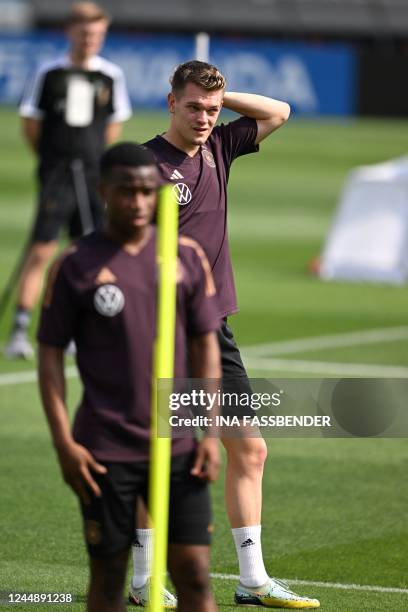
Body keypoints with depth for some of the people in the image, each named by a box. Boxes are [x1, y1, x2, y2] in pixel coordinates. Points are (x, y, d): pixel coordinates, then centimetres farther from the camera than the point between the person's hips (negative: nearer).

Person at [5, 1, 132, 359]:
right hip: (56, 178, -3)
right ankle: (20, 332, -8)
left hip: (94, 178, 3)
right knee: (40, 251, -10)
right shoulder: (50, 73, -2)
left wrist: (97, 160, 10)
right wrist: (51, 159, 8)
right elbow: (31, 122, 5)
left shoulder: (111, 76, 5)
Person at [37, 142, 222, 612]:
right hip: (105, 453, -2)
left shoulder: (188, 257, 5)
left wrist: (211, 433, 2)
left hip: (178, 448, 2)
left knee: (194, 573, -2)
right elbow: (50, 354, -1)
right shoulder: (75, 265, -3)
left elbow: (206, 346, 9)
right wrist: (63, 442, -8)